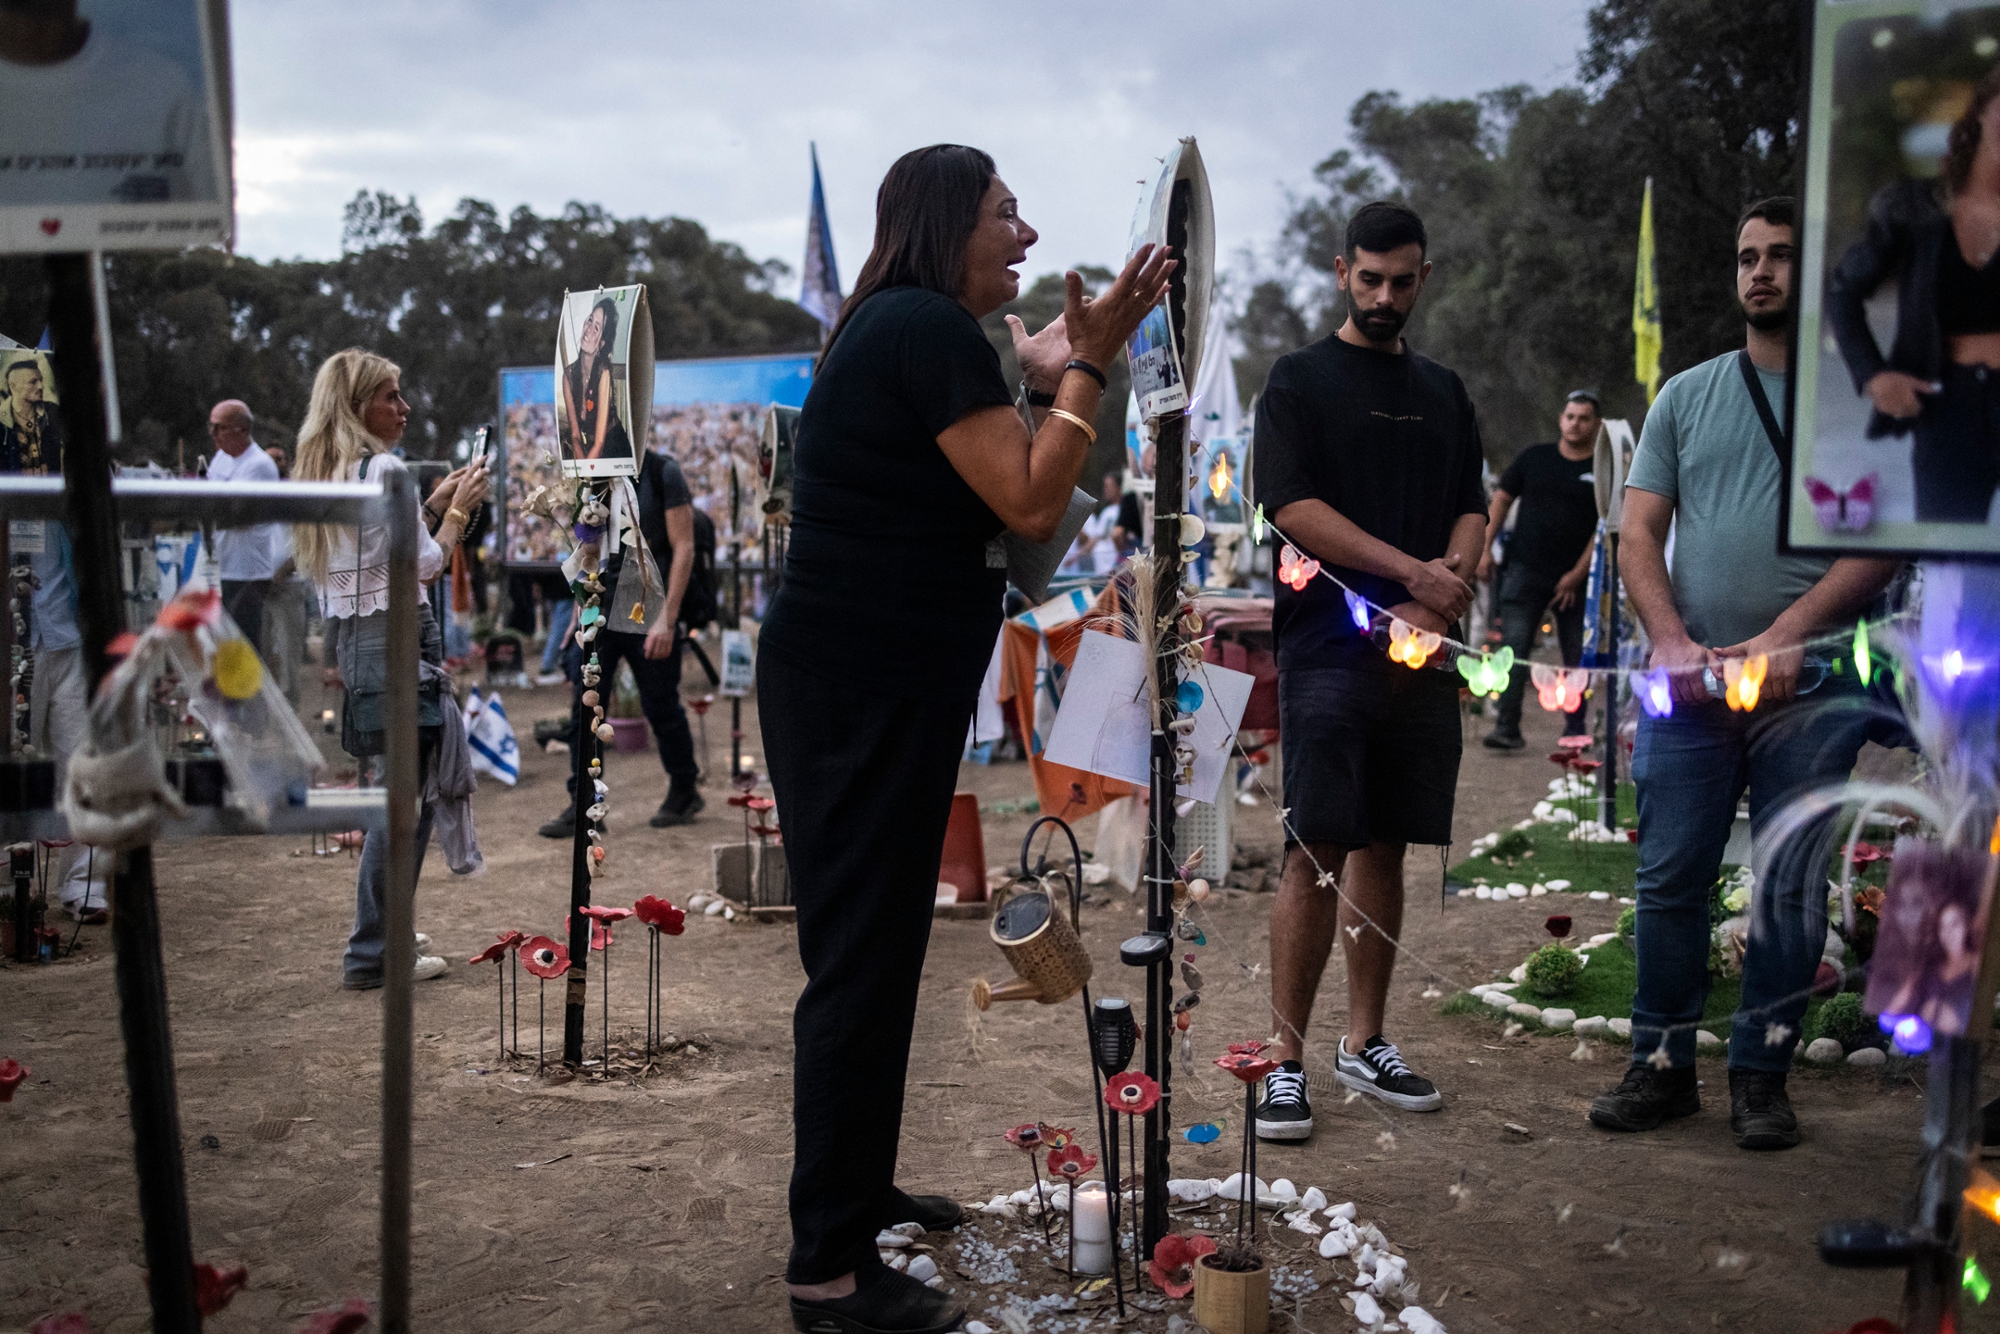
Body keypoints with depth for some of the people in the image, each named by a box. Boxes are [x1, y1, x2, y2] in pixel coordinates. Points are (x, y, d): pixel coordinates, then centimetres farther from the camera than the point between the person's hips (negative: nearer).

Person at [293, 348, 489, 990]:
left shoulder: (321, 472, 14)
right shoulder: (383, 467, -13)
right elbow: (426, 564, -12)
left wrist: (435, 501, 20)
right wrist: (459, 506, 1)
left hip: (351, 635, 10)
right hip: (397, 634, -10)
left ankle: (384, 929, 27)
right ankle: (372, 954, -1)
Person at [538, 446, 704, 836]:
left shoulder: (663, 473, -6)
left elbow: (683, 548, -9)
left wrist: (667, 619, -15)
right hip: (599, 612, 5)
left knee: (660, 708, 5)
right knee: (586, 704, -2)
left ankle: (685, 792, 25)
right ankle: (583, 806, 4)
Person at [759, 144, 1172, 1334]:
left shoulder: (905, 330, 18)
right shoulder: (930, 328, -13)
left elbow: (999, 497, 19)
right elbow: (1032, 507, -17)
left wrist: (1057, 371, 12)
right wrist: (1088, 364, -10)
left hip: (868, 682, 11)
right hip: (865, 687, -11)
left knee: (873, 949, 18)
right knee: (862, 956, -5)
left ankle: (858, 1193, 32)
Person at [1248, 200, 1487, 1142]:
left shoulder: (1443, 392, 20)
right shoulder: (1301, 379, 3)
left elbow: (1471, 508, 16)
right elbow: (1293, 507, -9)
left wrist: (1449, 586, -6)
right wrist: (1415, 572, -14)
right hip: (1330, 650, -5)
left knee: (1386, 848, 10)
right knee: (1317, 854, -8)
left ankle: (1365, 1044, 20)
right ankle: (1288, 1063, -1)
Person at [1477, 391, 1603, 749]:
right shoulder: (1534, 458, 8)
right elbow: (1500, 500, 11)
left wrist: (1578, 574, -7)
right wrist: (1485, 548, 1)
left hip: (1574, 578, 0)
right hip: (1525, 571, 0)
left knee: (1577, 656, 7)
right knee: (1514, 649, -10)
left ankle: (1575, 727, 20)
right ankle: (1507, 726, -10)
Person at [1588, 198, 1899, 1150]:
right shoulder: (1687, 395, 13)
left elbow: (1885, 542, -3)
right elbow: (1639, 535, 8)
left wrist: (1785, 637, -15)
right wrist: (1673, 643, -8)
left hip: (1813, 687, -2)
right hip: (1690, 683, 2)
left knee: (1791, 888, 3)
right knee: (1670, 880, 2)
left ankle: (1761, 1074, 15)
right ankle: (1663, 1066, 13)